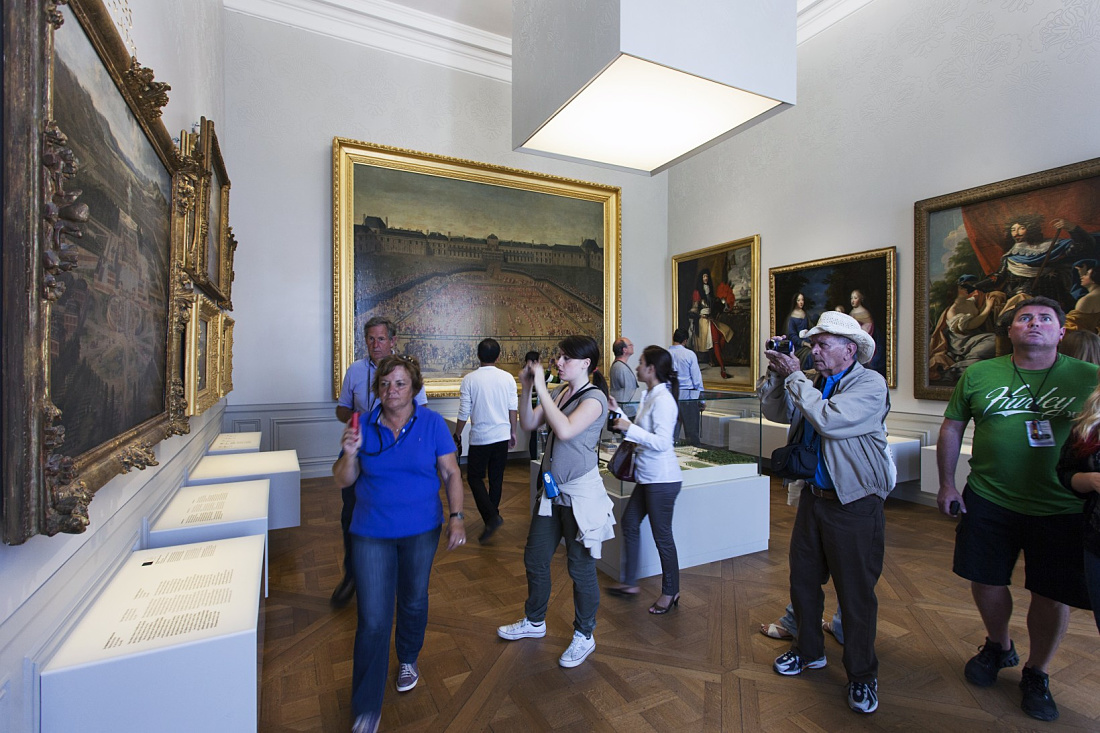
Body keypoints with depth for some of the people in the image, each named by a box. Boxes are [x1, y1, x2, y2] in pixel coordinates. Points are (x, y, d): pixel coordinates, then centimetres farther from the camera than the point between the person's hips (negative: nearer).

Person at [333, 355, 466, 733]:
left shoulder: (432, 423, -8)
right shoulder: (364, 425, -5)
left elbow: (451, 473, -5)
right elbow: (344, 480, -1)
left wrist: (457, 517, -12)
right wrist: (349, 454, -21)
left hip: (421, 530, 0)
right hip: (372, 534, 0)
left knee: (413, 600, 21)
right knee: (373, 620, -1)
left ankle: (408, 658, 51)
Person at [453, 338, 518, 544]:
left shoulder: (469, 379, -9)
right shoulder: (508, 378, -2)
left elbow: (464, 413, -6)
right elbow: (513, 409, 3)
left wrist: (457, 434, 9)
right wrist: (513, 432, 17)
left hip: (480, 437, -3)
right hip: (502, 436, 3)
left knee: (475, 477, 8)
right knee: (497, 478, 15)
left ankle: (491, 516, -8)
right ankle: (493, 516, 27)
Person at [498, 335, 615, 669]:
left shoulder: (594, 398, -16)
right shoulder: (559, 393, 6)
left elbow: (565, 429, -31)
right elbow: (528, 424, 5)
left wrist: (541, 387, -26)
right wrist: (527, 388, -8)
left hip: (580, 493, -8)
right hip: (552, 489, 8)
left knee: (580, 567, 8)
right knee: (535, 558, 19)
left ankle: (584, 636, 31)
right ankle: (534, 621, 43)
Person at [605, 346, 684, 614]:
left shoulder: (662, 400, -20)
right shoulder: (648, 396, 9)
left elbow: (661, 442, -27)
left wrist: (629, 428, -23)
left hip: (662, 479, -10)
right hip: (647, 476, 10)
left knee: (662, 535, 5)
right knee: (629, 523, 17)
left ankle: (671, 592, 26)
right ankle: (630, 583, 33)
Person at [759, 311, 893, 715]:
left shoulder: (870, 384, -14)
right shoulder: (815, 383, 6)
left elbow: (828, 419, -28)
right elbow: (776, 412, 7)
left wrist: (794, 376, -20)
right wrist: (776, 373, -5)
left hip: (854, 504, -6)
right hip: (813, 496, 7)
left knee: (856, 592, 8)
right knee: (803, 578, 17)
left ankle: (862, 675, 29)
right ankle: (809, 650, 39)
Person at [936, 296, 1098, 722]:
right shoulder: (978, 375, 0)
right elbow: (951, 427, 6)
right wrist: (946, 483, 3)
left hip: (1062, 509, -1)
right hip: (989, 501, 1)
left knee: (1052, 595, 10)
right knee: (985, 580, 12)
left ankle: (1036, 673, 34)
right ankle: (998, 646, 41)